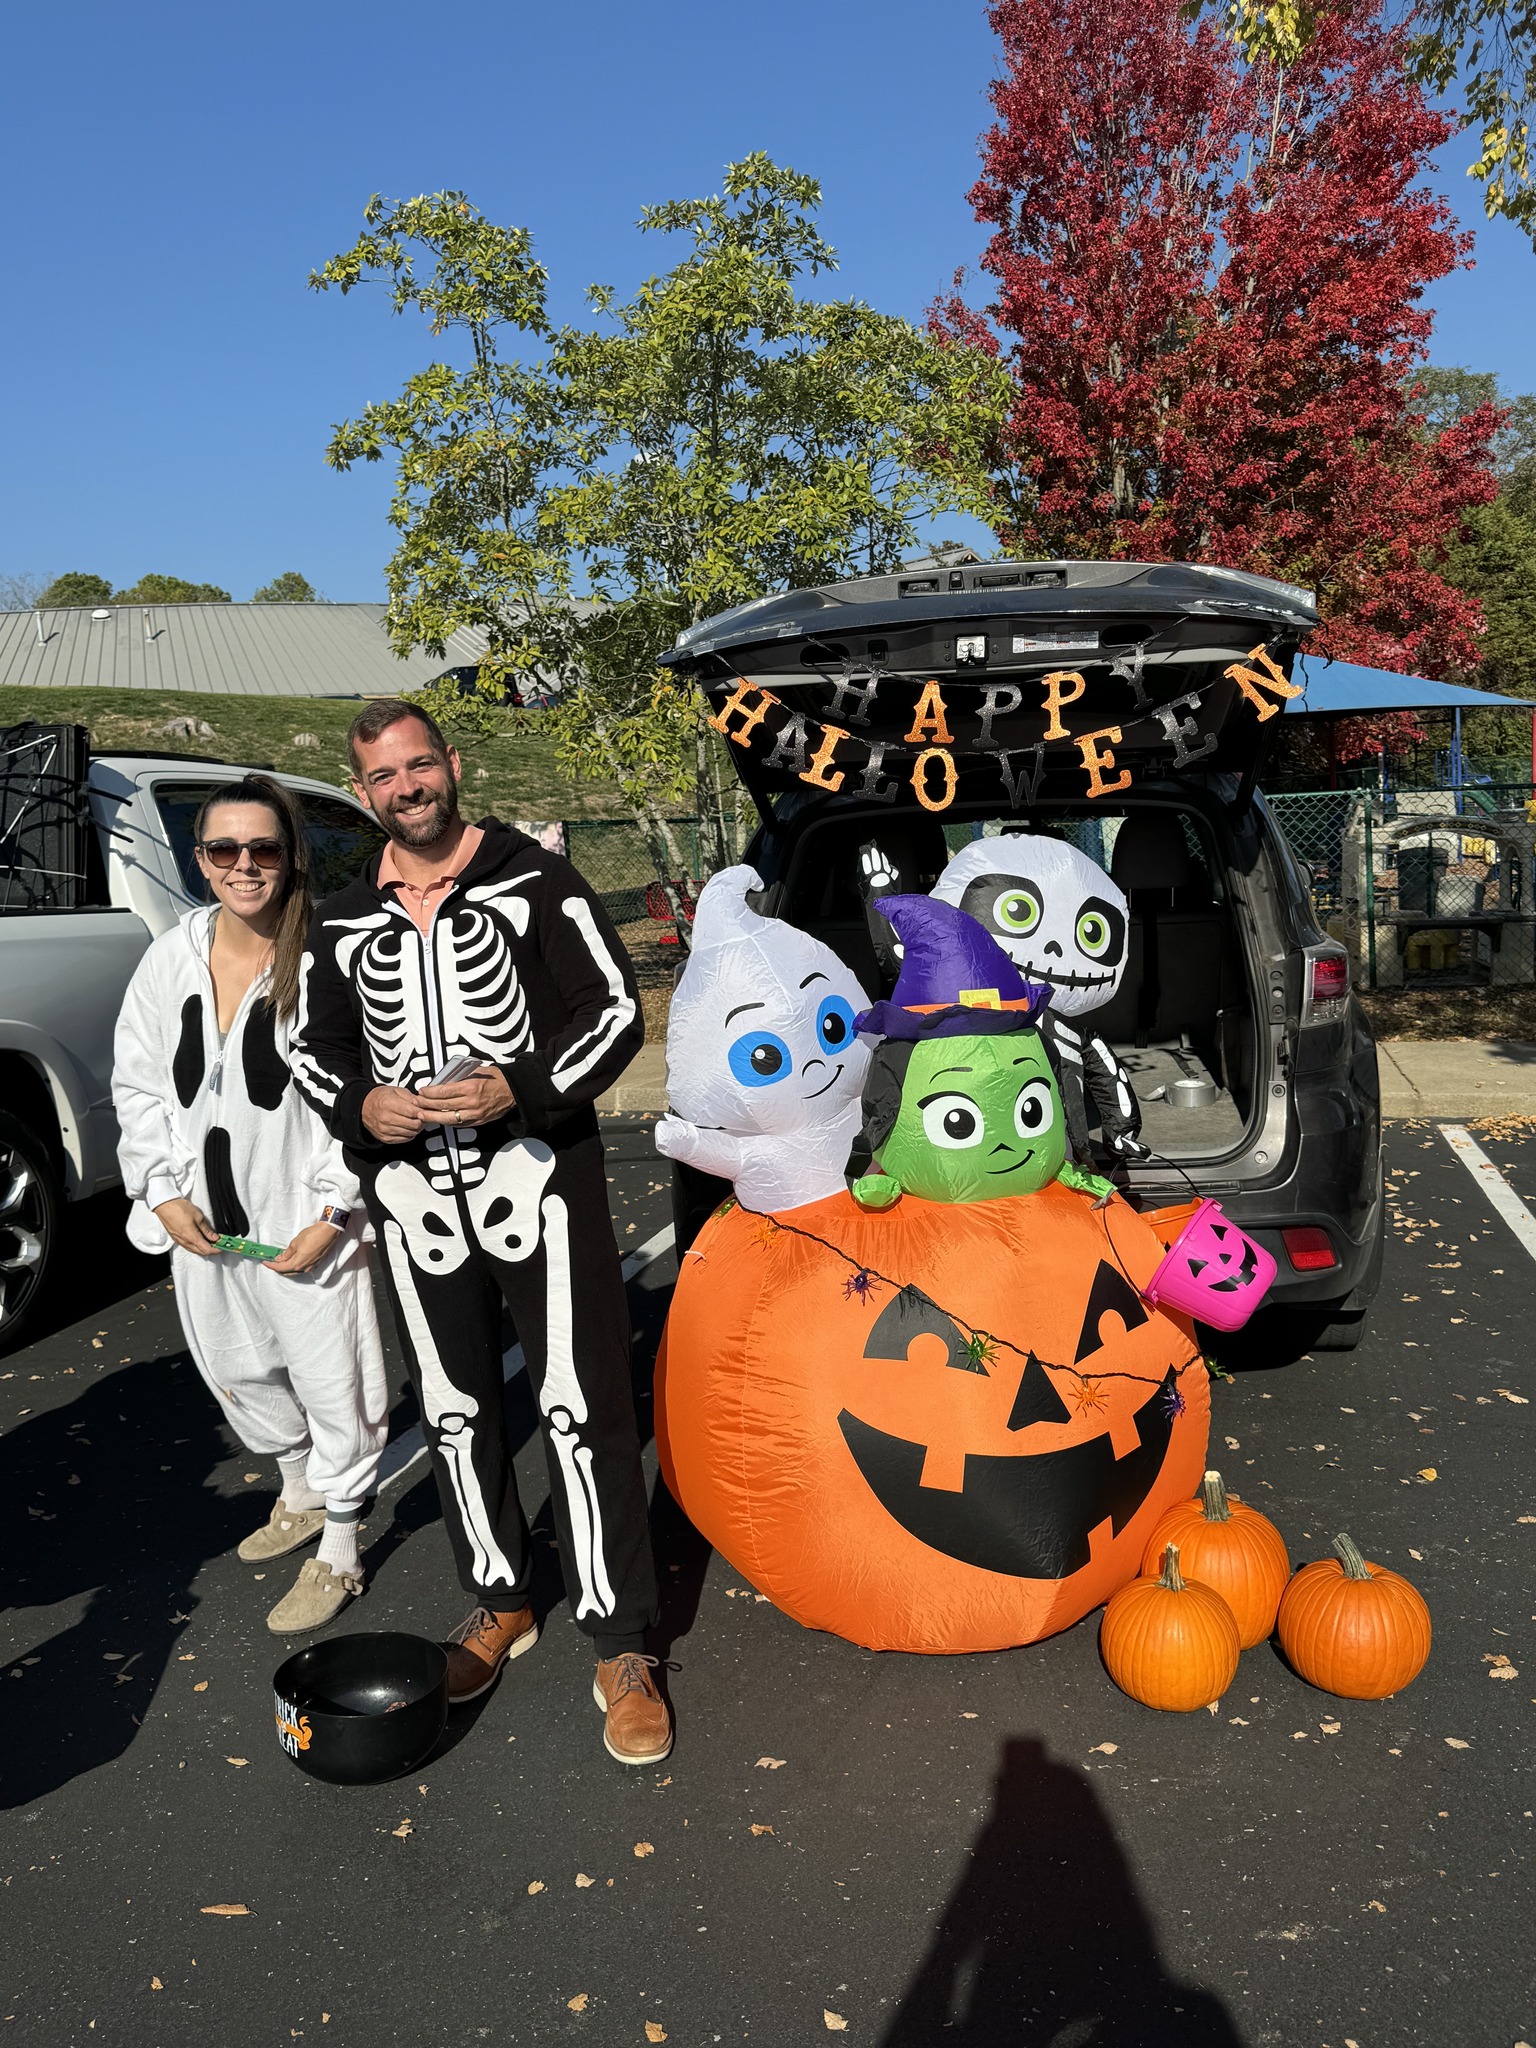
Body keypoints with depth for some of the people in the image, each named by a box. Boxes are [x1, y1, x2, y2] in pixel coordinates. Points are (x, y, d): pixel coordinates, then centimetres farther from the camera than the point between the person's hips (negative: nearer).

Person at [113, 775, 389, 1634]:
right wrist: (164, 1192, -1)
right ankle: (301, 1497, 48)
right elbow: (137, 1085, 7)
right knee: (239, 1370, 23)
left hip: (304, 1220, -6)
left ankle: (339, 1552, 26)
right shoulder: (172, 959, 0)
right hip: (203, 1216, 6)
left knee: (330, 1381, 5)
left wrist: (328, 1215, -17)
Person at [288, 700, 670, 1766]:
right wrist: (359, 1108, -5)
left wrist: (522, 1090, -20)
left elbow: (616, 1010, -5)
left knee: (583, 1407, -5)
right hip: (413, 1189, 5)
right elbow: (315, 1044, 18)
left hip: (535, 1169, -4)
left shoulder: (535, 880, -2)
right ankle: (502, 1601, 33)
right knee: (456, 1413, 14)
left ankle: (623, 1646, 6)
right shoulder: (345, 920, 11)